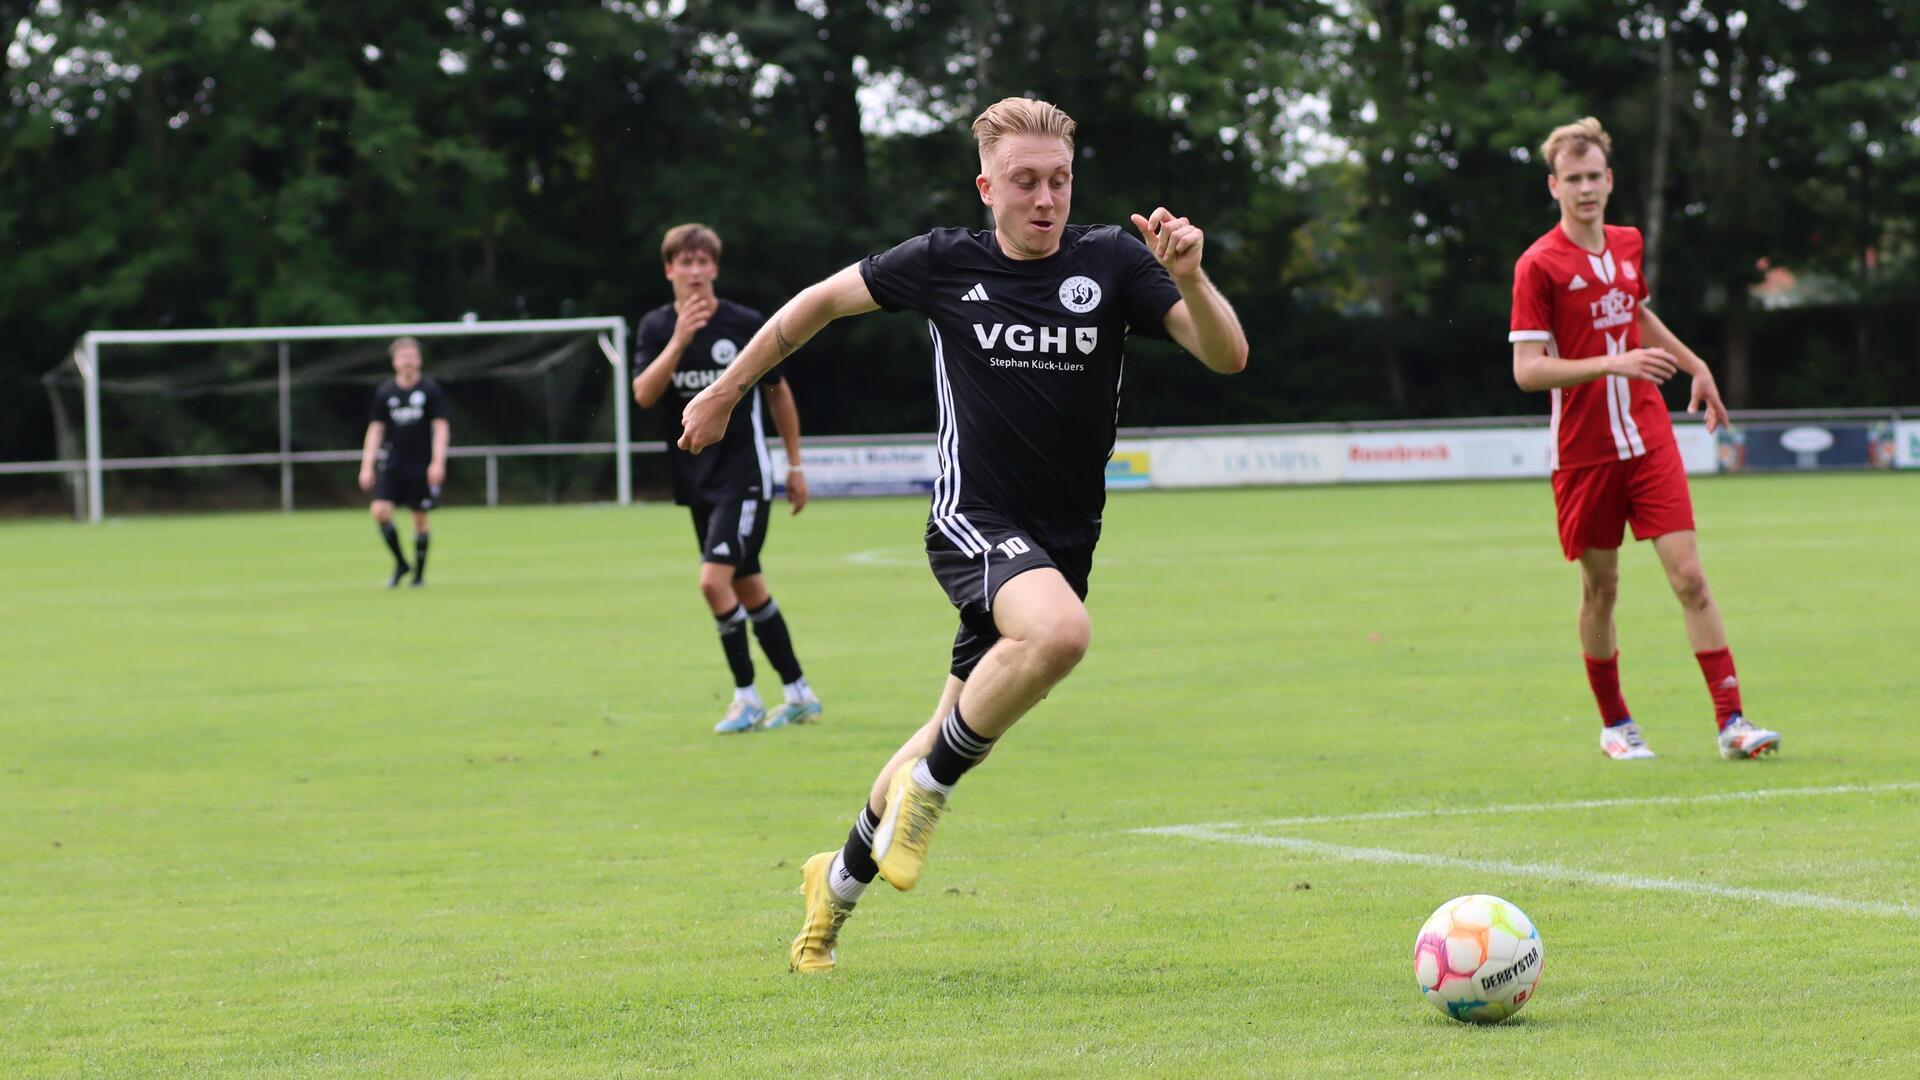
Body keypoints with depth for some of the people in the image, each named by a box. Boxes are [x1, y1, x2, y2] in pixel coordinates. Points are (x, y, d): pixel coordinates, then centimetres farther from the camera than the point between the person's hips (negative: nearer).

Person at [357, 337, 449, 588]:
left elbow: (441, 427, -5)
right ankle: (400, 564, 5)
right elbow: (376, 429, 7)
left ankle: (419, 573, 16)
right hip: (392, 464, 2)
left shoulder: (431, 390, -3)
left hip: (422, 465, -2)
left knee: (420, 518, 2)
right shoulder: (385, 392, 4)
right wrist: (367, 466, 1)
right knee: (380, 511, -13)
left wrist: (438, 462, -15)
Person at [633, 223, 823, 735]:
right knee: (748, 589, 11)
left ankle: (747, 698, -5)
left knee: (715, 579, -17)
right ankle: (799, 696, 22)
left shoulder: (745, 324, -8)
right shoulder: (657, 327, 0)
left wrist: (796, 465, 8)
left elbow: (779, 391, 5)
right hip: (697, 477, 5)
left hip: (745, 473, -5)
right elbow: (644, 394, -14)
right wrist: (680, 339, -26)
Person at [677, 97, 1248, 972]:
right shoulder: (944, 266, -5)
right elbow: (825, 299, 11)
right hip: (972, 519, -4)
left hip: (1062, 540, 4)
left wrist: (1189, 277, -30)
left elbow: (1227, 356, -11)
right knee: (1060, 630, -35)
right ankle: (930, 784, -15)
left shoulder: (1110, 261, -4)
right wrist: (726, 390, 16)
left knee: (959, 735, 13)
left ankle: (842, 877, 37)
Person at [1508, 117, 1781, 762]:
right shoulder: (1538, 266, -9)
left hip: (1649, 438, 4)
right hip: (1583, 452, -4)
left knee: (1689, 575, -6)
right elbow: (1527, 370, -15)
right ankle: (1614, 725, 23)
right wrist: (1615, 363, -24)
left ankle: (1731, 721, -8)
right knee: (1600, 588, 6)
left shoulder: (1627, 245, 9)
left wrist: (1694, 365, 32)